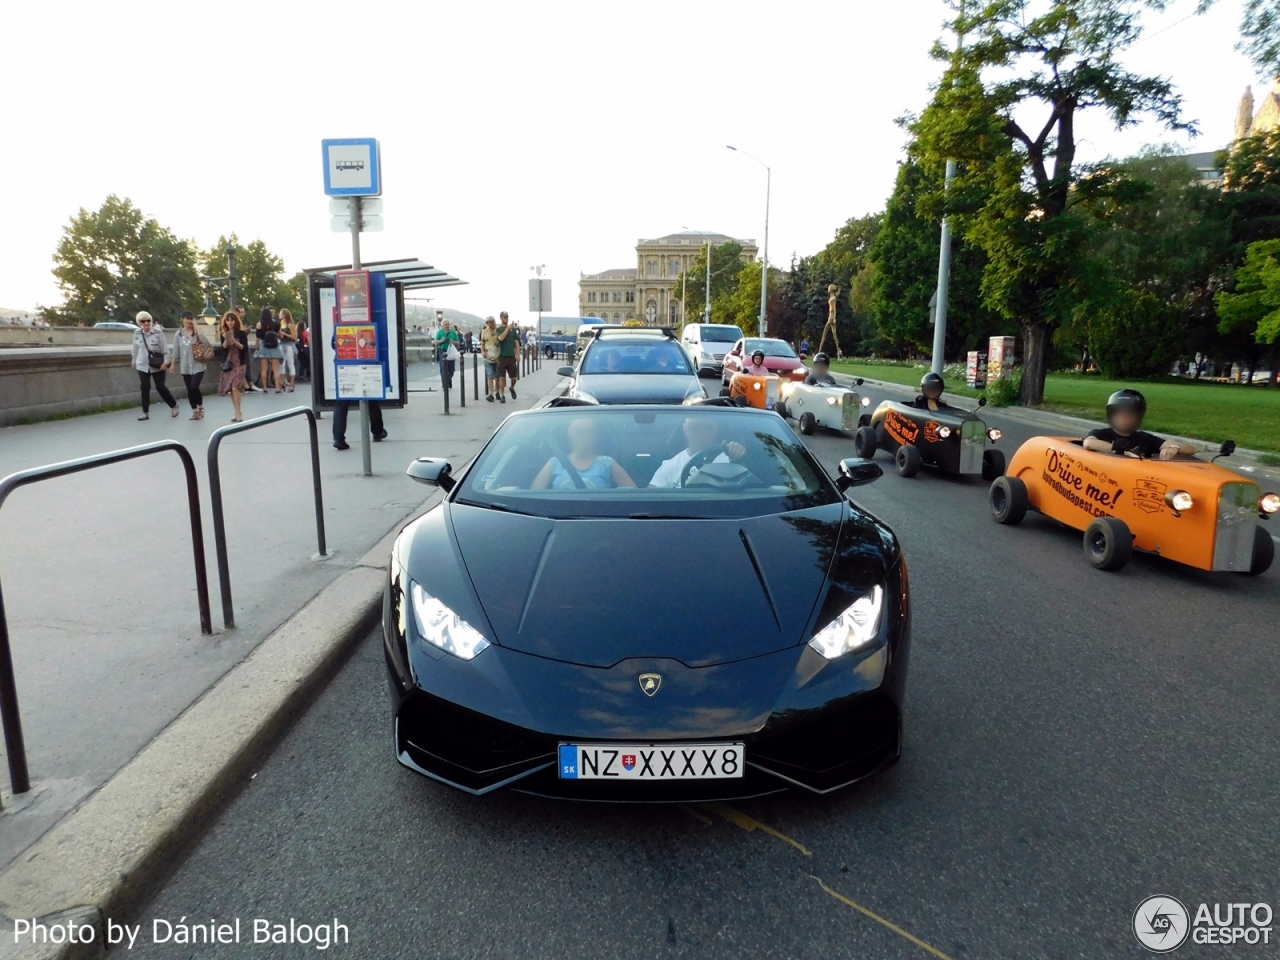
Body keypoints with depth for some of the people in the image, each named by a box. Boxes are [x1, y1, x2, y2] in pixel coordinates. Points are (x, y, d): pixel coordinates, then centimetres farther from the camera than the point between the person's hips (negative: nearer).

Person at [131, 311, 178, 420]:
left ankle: (174, 405, 23)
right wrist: (134, 361, 19)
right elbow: (135, 349, 12)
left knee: (160, 387, 1)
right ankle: (146, 412, 11)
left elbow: (165, 348, -10)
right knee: (145, 388, 3)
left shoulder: (158, 333, -12)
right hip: (143, 365, 3)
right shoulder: (137, 333, 0)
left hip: (157, 365, -3)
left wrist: (166, 362, -20)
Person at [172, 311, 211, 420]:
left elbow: (206, 343, -20)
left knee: (194, 387, -15)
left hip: (198, 366, -3)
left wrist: (196, 329, -17)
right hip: (185, 367, 3)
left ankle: (201, 406, 9)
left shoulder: (198, 332, -1)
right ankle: (195, 411, 17)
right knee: (189, 390, 6)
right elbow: (176, 350, 9)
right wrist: (173, 364, 6)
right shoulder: (179, 334, 5)